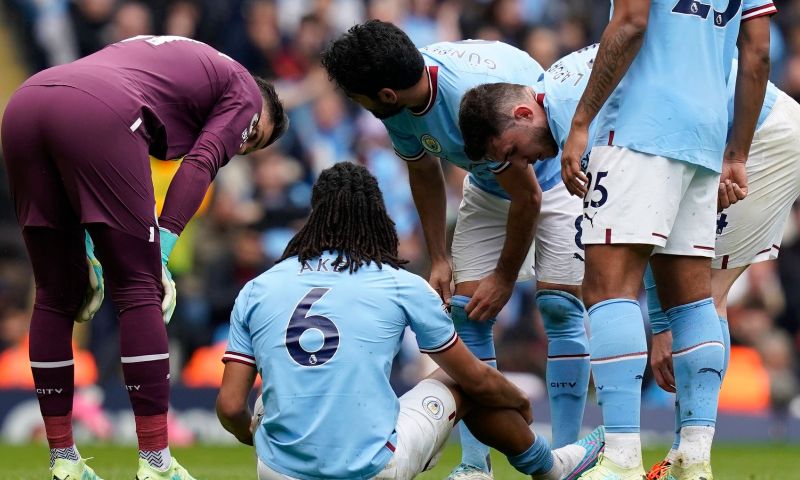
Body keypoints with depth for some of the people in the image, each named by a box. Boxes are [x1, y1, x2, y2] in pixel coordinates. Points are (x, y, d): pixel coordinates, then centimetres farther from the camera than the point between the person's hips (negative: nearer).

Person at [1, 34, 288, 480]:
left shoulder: (166, 58, 40)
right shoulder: (244, 92, 21)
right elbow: (199, 168, 3)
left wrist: (88, 255, 26)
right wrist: (160, 254, 0)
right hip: (95, 113, -7)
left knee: (56, 295, 16)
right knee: (139, 292, 3)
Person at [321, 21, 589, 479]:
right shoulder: (398, 109, -17)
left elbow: (527, 196, -28)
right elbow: (424, 172, 5)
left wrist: (505, 277, -16)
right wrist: (439, 260, 3)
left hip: (556, 176, -7)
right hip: (488, 188, 7)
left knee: (559, 303, -17)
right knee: (466, 312, -4)